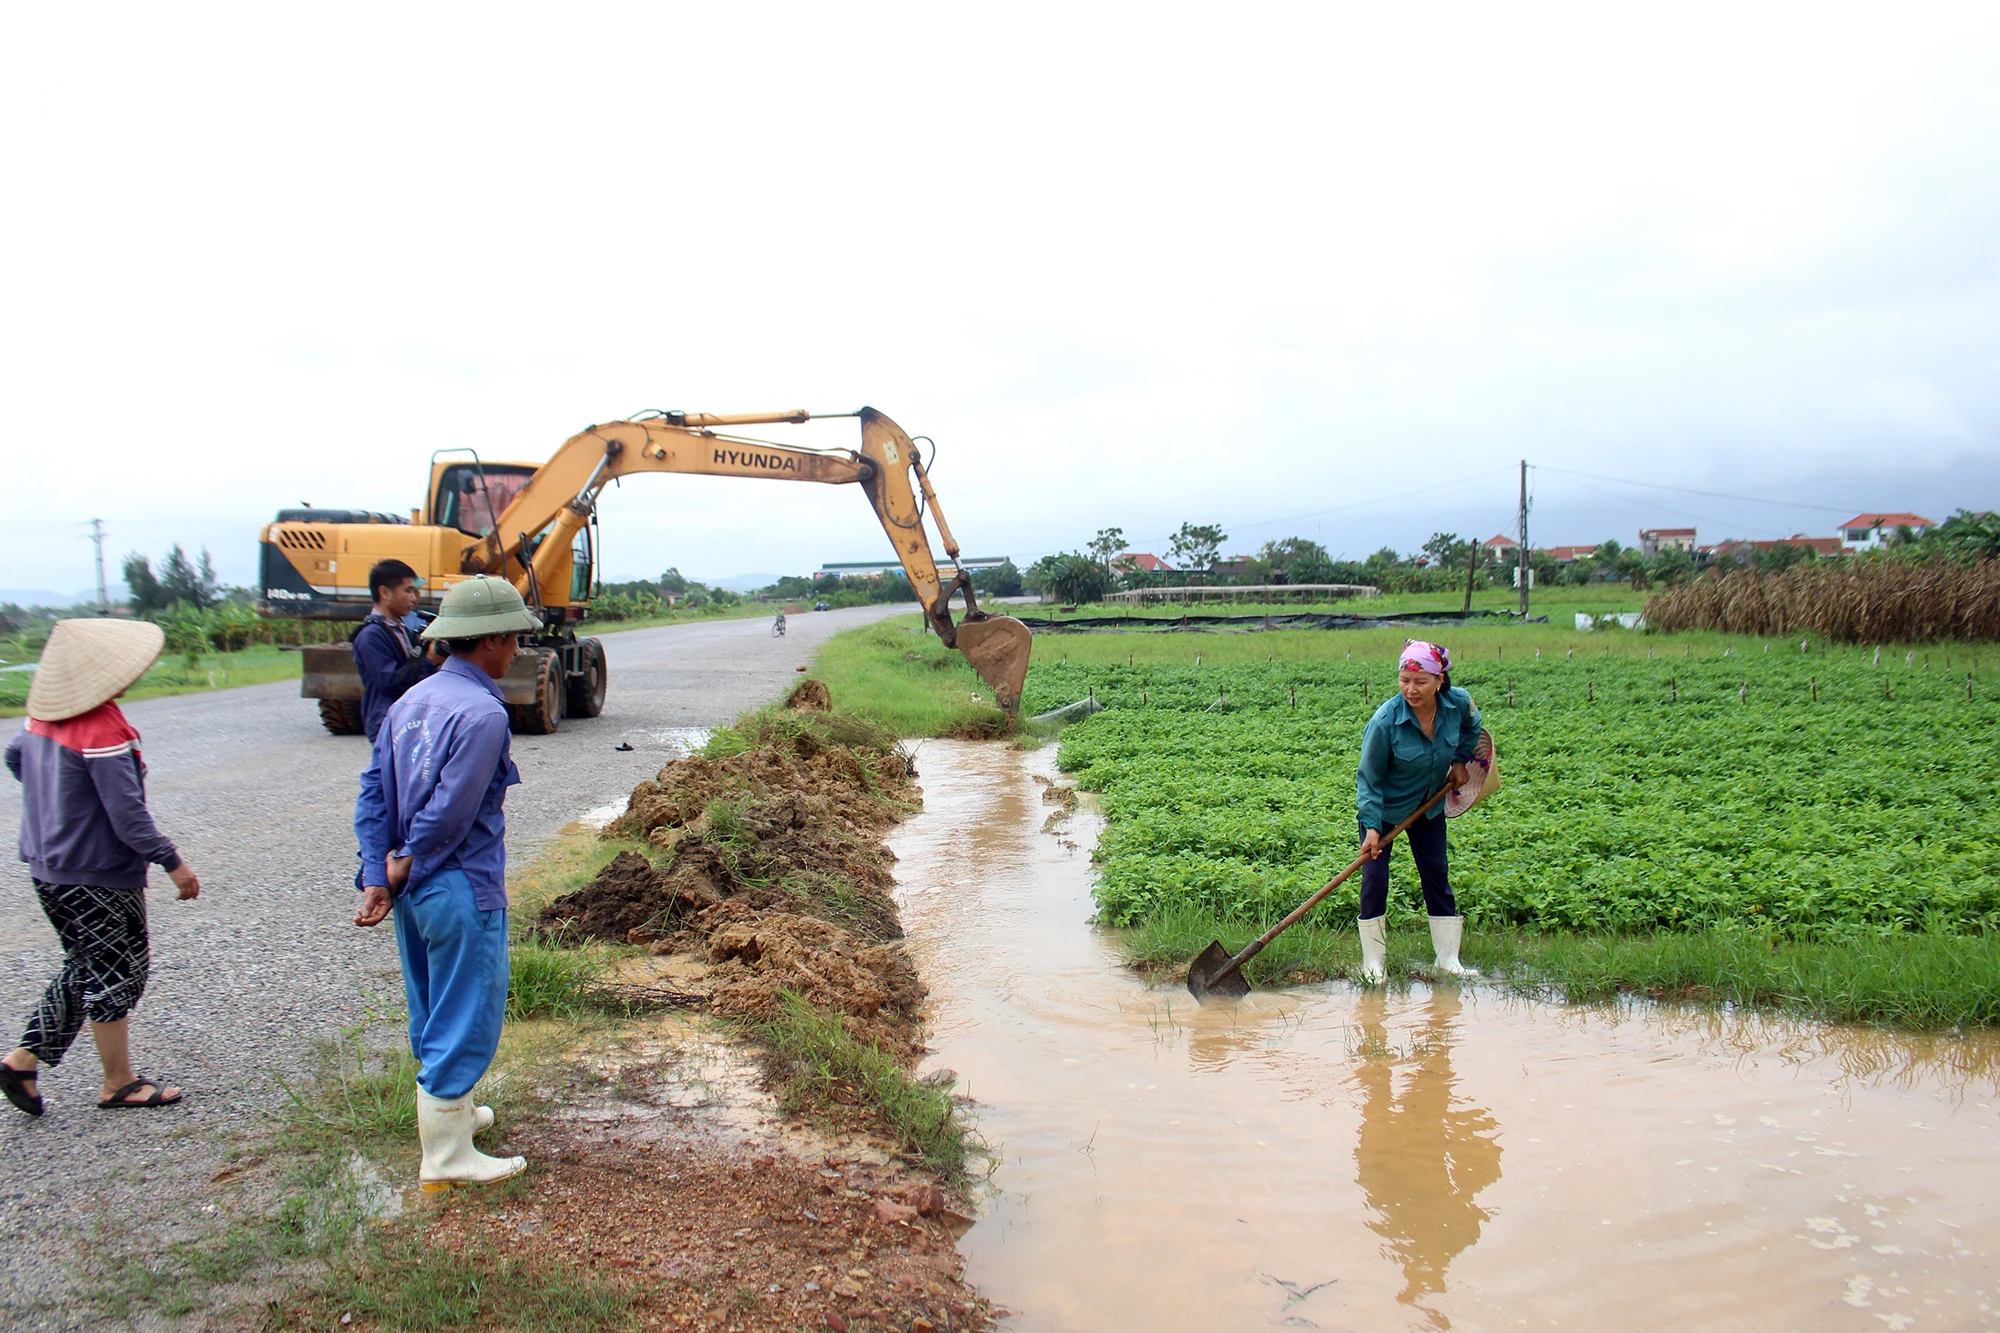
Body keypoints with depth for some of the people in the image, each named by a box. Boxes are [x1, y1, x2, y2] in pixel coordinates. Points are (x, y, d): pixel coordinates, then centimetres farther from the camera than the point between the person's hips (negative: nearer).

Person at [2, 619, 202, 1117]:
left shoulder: (44, 715, 3)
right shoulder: (103, 731, -24)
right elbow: (128, 814, -23)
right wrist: (172, 862, -15)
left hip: (49, 866, 9)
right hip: (99, 876, -8)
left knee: (86, 969, 21)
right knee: (115, 973, 5)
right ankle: (119, 1085, 17)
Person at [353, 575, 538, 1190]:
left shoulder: (410, 701, 7)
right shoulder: (482, 713, -20)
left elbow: (374, 792, 4)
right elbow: (451, 810, -22)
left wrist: (377, 875, 0)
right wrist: (405, 866, -6)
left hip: (412, 888, 9)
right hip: (462, 890, -9)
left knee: (433, 1012, 22)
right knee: (465, 1018, 3)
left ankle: (451, 1111, 40)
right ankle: (447, 1157, 12)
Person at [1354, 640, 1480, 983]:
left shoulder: (1459, 703, -18)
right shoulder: (1384, 721, -31)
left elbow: (1471, 727, 11)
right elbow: (1368, 778, -21)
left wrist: (1461, 760, 2)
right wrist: (1371, 826, -26)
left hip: (1429, 807, 4)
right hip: (1384, 807, -4)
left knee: (1438, 876, 8)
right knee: (1374, 878, -7)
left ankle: (1448, 959, 19)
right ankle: (1373, 961, 6)